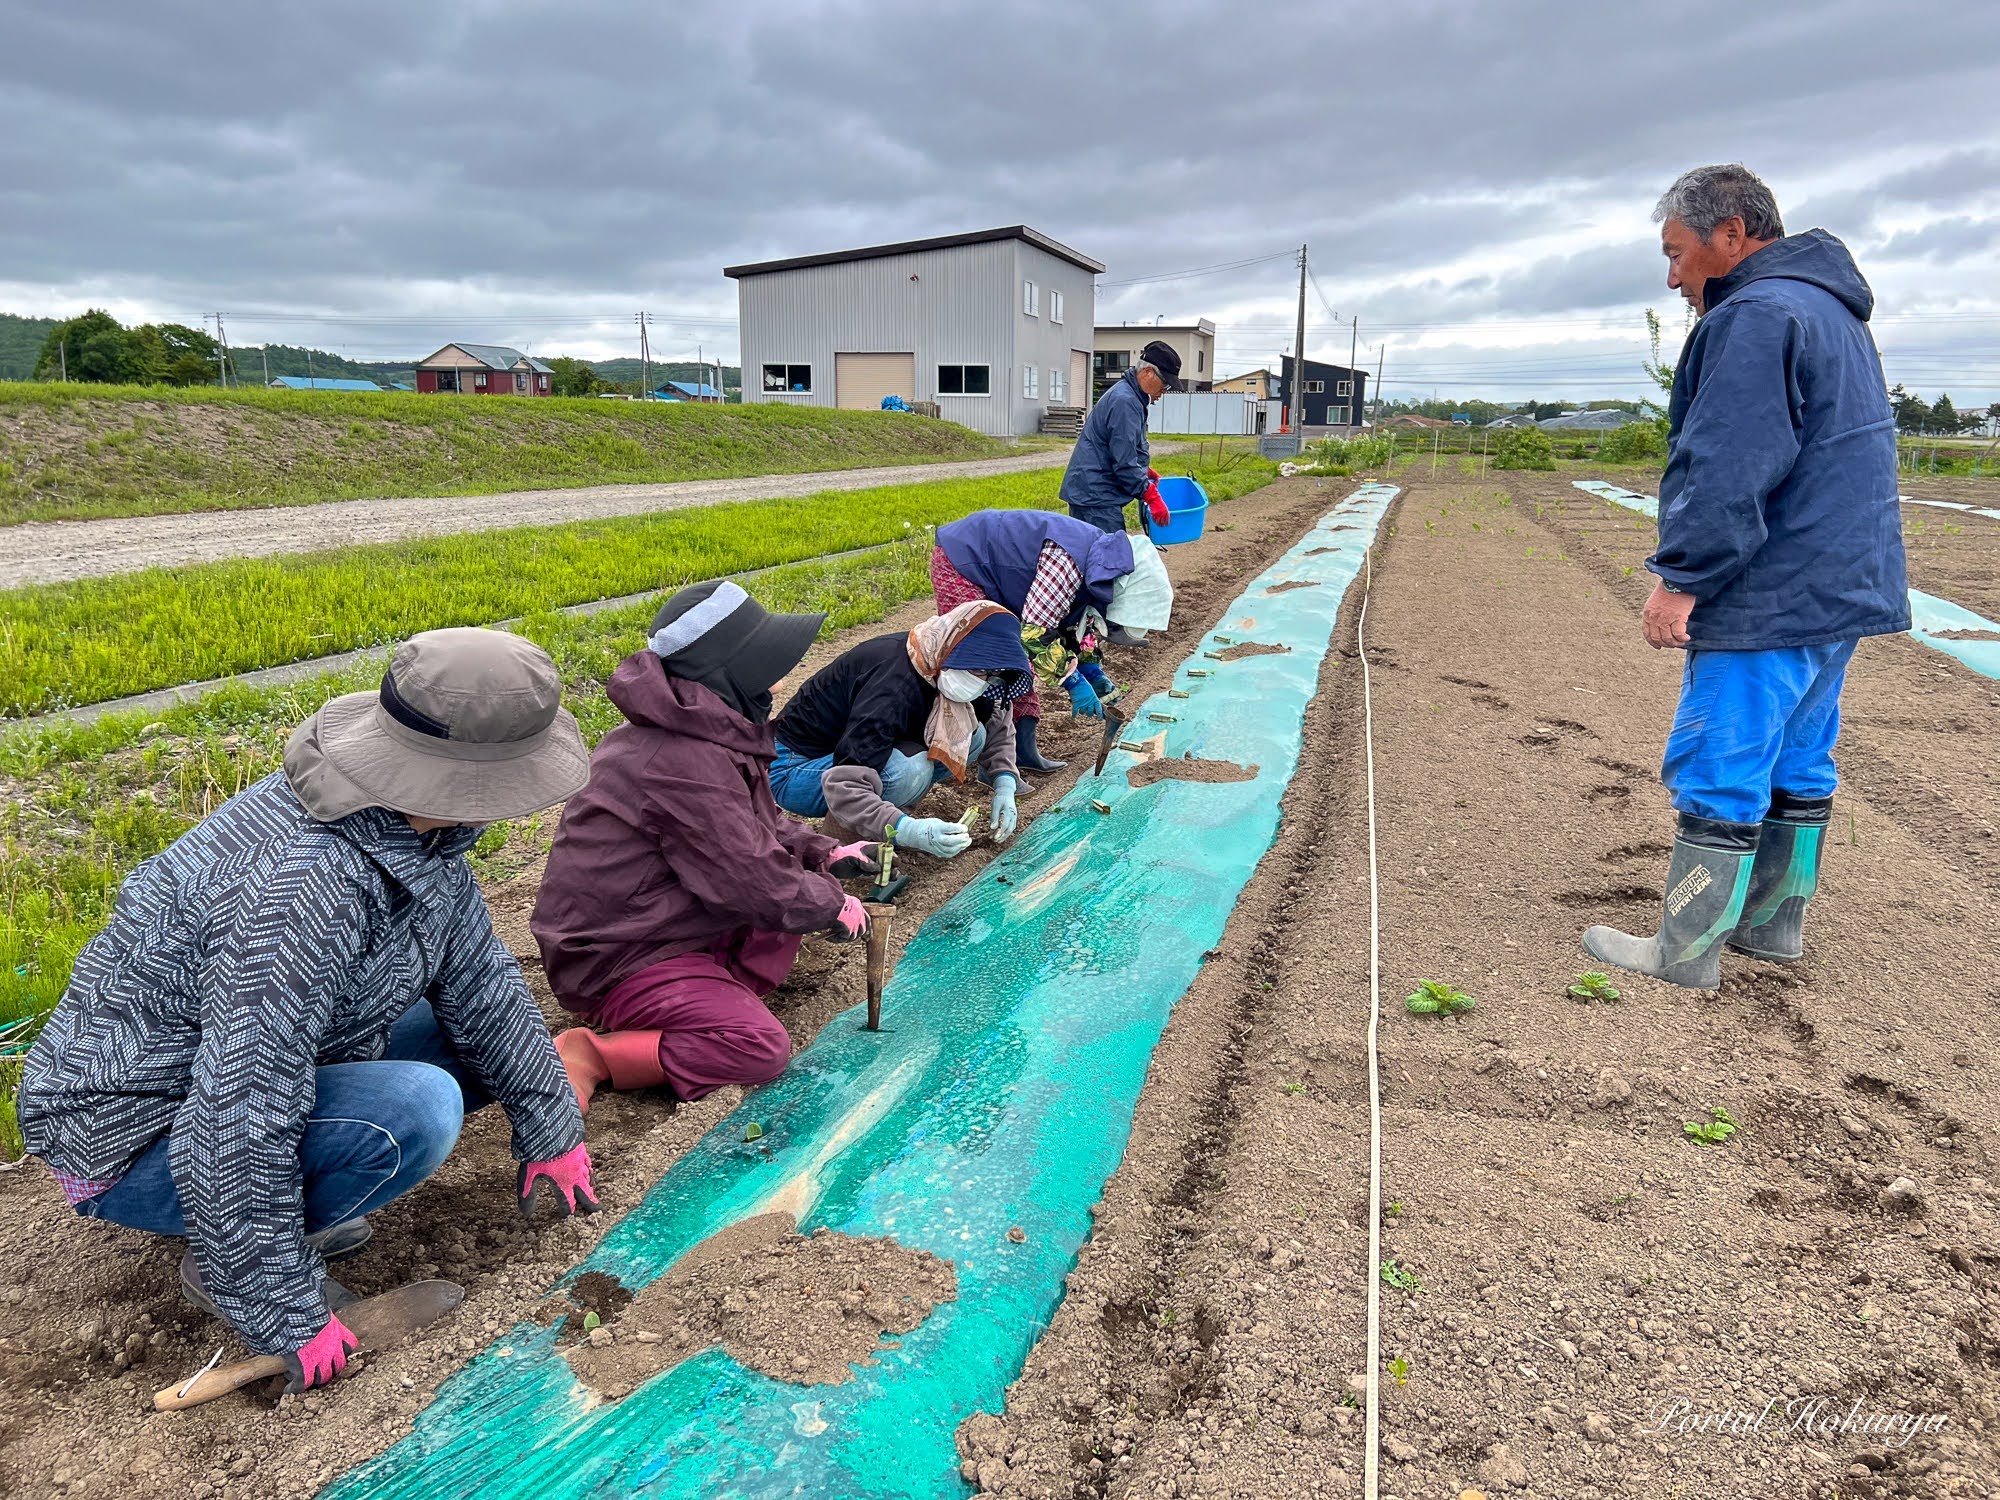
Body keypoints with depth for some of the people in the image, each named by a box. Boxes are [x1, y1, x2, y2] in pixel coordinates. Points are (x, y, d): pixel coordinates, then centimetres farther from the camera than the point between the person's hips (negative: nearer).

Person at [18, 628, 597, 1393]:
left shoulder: (412, 822, -10)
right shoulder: (306, 892, -37)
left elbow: (479, 978, 1)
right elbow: (239, 1129, -33)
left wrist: (551, 1127, 5)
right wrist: (288, 1317, -22)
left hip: (227, 1069, 9)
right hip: (132, 1138, -8)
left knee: (479, 1037, 4)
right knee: (418, 1108, -28)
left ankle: (285, 1214, 9)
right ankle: (222, 1259, -4)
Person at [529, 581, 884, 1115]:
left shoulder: (705, 730, 4)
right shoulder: (684, 763, -29)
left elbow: (757, 822, 19)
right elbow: (752, 881, -23)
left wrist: (823, 853, 6)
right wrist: (833, 907, -8)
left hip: (669, 922, 10)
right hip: (615, 959, -10)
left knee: (801, 881, 12)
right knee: (760, 1047, -24)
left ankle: (722, 992, 4)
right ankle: (587, 1057, -15)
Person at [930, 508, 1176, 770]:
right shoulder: (1067, 560, -32)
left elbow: (1078, 620, 12)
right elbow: (1035, 630, -30)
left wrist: (1094, 673, 4)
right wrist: (1074, 683, -23)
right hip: (957, 564, -10)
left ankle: (1023, 749, 14)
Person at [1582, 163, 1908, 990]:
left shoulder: (1756, 317, -15)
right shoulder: (1834, 312, 20)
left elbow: (1727, 471, -24)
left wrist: (1680, 578, -21)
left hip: (1772, 601, -11)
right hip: (1842, 586, 11)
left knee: (1718, 772, -5)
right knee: (1798, 765, 16)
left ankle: (1686, 950, 3)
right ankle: (1775, 921, 27)